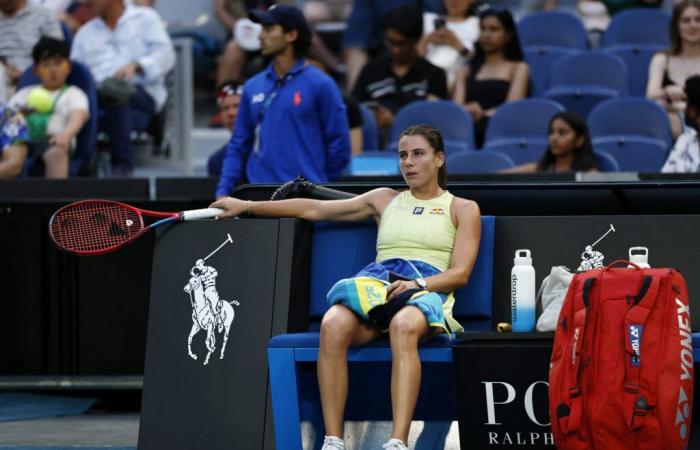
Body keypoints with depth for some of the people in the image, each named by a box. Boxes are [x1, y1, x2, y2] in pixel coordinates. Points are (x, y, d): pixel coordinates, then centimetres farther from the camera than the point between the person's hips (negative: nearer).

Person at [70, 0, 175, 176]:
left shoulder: (145, 18, 18)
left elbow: (165, 56, 2)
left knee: (118, 95, -40)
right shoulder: (85, 32, 29)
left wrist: (135, 66, -16)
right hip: (98, 93, 3)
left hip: (141, 93, -3)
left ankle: (122, 166, -45)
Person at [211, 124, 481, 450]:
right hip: (376, 284, 3)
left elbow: (460, 273, 6)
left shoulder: (463, 209, 19)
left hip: (428, 289, -3)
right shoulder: (385, 200, 29)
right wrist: (247, 206, 25)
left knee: (404, 326, -42)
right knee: (333, 325, -35)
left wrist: (418, 284, -14)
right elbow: (313, 209, 29)